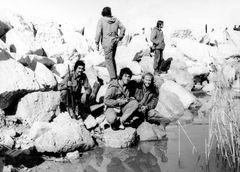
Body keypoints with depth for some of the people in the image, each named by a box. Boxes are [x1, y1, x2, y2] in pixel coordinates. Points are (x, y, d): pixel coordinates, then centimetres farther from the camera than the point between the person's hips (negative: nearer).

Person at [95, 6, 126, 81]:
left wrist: (97, 43, -7)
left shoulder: (101, 20, -7)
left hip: (107, 42, -5)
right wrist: (119, 37, 13)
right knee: (112, 59, 19)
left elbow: (98, 32, -11)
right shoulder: (115, 20, 6)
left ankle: (113, 78, -7)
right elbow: (123, 28, 9)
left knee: (108, 60, -1)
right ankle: (115, 76, 24)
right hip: (114, 41, 5)